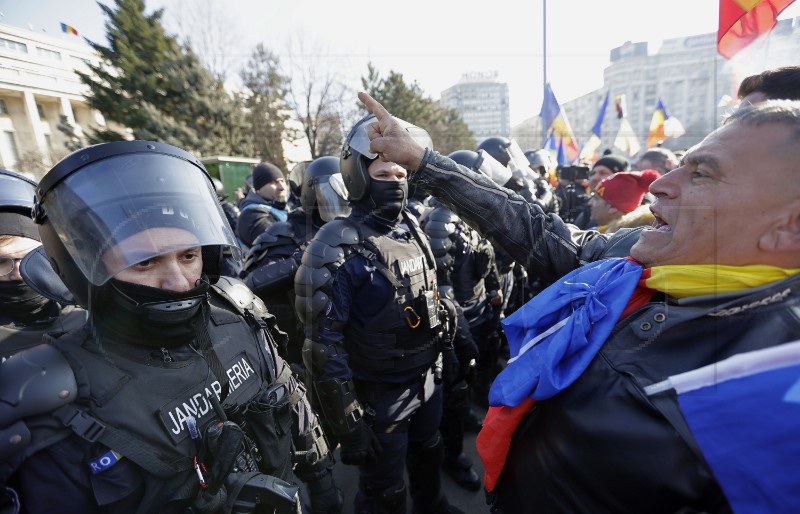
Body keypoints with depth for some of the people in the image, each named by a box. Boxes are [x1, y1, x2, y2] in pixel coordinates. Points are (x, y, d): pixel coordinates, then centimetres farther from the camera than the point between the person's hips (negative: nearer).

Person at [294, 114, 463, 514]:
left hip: (427, 379, 7)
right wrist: (348, 426, -17)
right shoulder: (338, 249, -23)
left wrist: (445, 348, 16)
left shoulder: (411, 230, -1)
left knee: (428, 455, 31)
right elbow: (323, 347, -21)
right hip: (380, 395, -7)